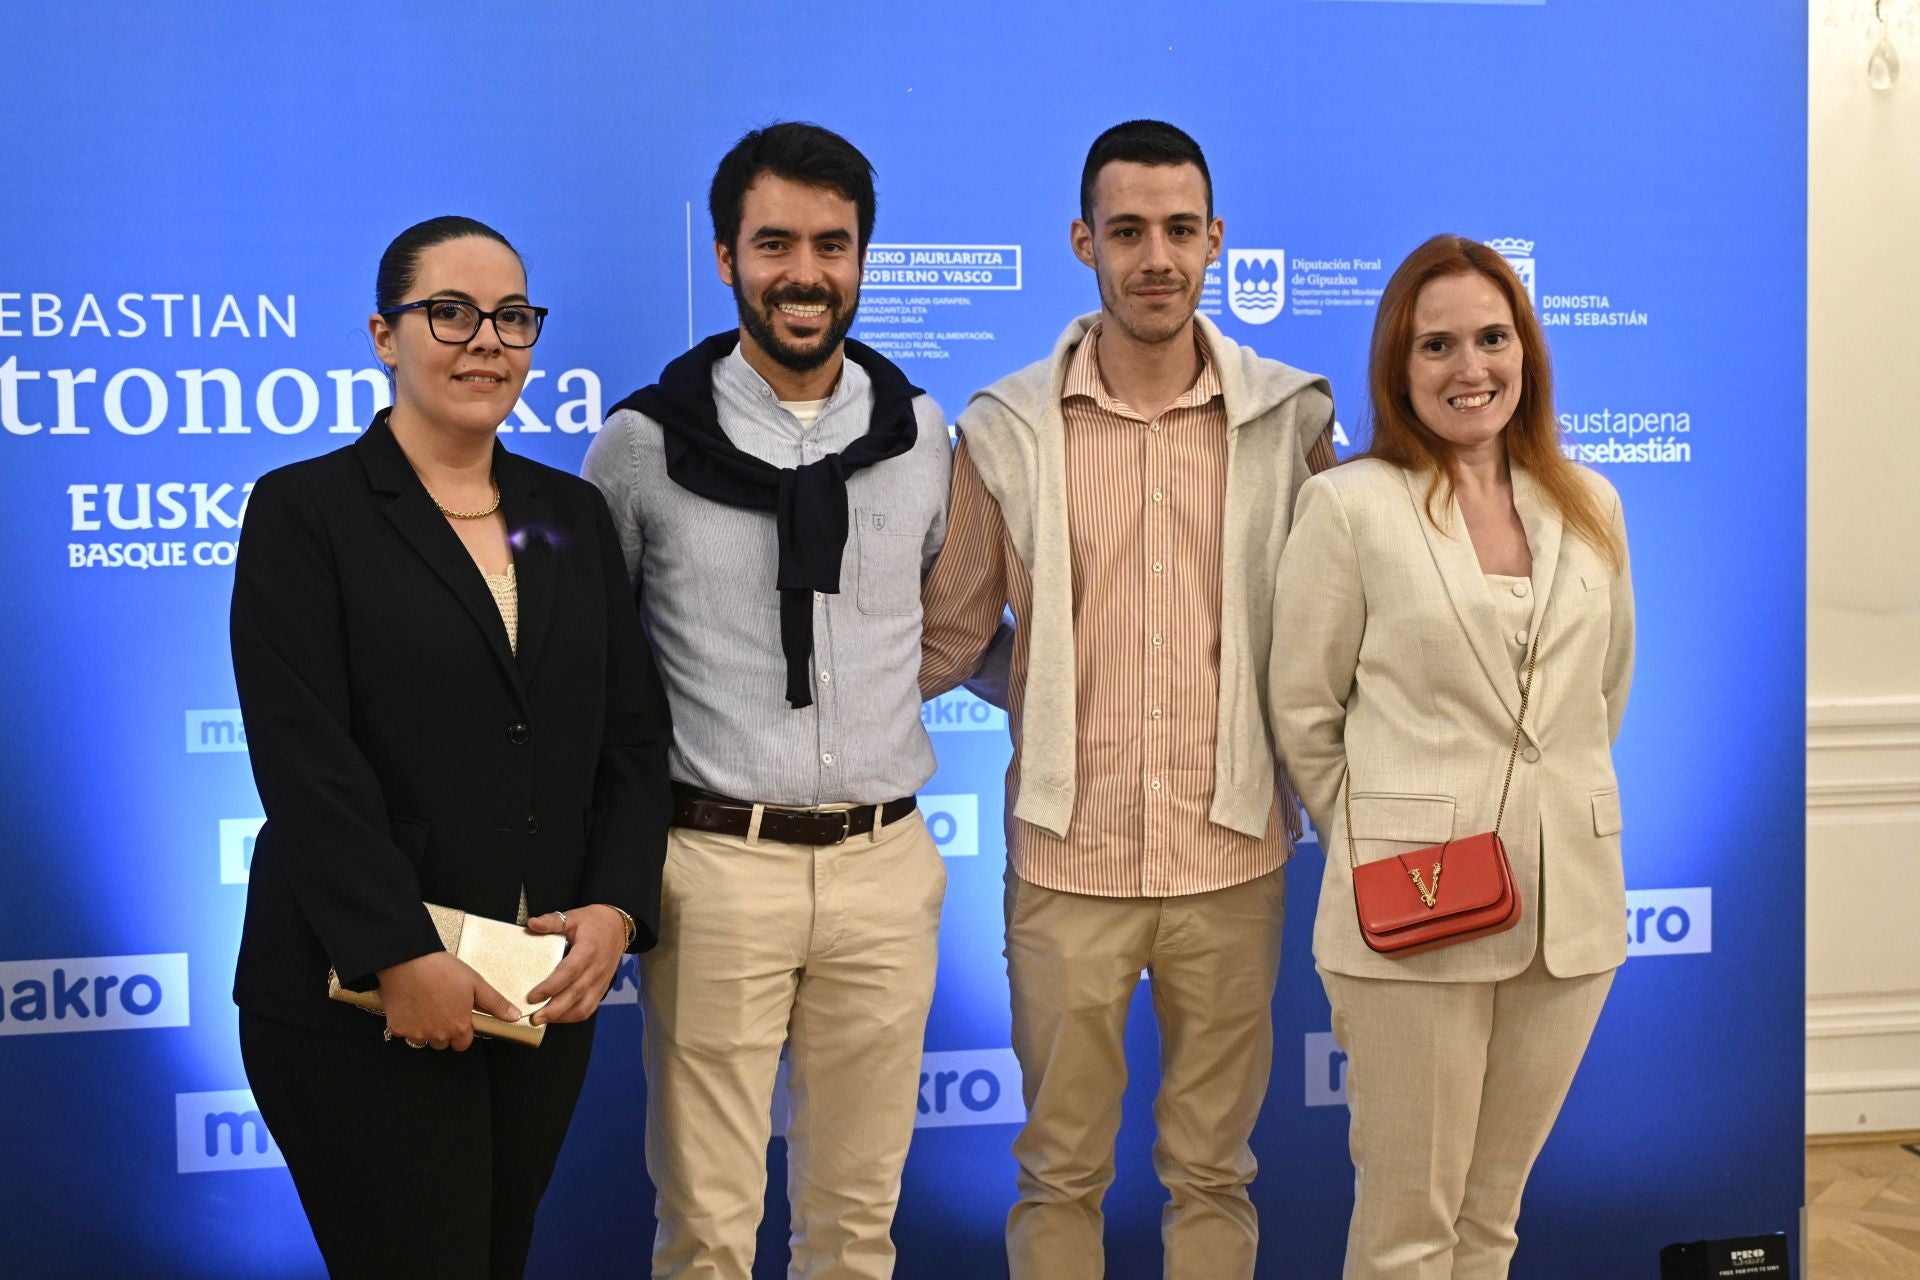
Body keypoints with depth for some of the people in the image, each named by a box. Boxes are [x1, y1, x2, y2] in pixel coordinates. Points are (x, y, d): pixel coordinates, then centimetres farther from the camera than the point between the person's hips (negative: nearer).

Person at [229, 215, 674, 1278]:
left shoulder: (572, 515, 12)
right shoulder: (302, 510, -3)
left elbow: (634, 732, 9)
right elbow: (302, 755, -12)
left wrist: (616, 909, -6)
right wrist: (404, 959, -18)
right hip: (358, 997, -4)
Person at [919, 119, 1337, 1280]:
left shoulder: (1291, 419, 1)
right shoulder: (1006, 430, -1)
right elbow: (947, 638, 7)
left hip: (1232, 850, 1)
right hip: (1068, 854, 0)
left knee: (1213, 1168, 13)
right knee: (1060, 1170, 10)